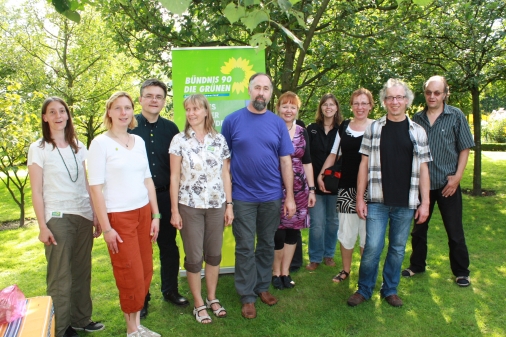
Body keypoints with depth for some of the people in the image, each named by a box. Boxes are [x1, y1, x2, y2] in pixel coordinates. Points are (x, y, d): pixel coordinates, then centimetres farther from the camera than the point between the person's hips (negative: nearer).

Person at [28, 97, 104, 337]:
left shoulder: (79, 147, 10)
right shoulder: (38, 149, -2)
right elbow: (36, 192, -5)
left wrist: (96, 216, 7)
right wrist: (42, 226, -10)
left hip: (83, 216, 4)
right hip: (57, 218, -4)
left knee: (82, 270, 10)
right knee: (60, 275, 2)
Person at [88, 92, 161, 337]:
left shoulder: (139, 141, 8)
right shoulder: (100, 143, -7)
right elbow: (96, 188, -10)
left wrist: (155, 215, 8)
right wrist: (106, 228, -13)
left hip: (143, 212, 5)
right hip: (119, 216, -5)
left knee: (145, 271, 10)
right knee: (131, 275, 2)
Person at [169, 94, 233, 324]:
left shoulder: (219, 140, 3)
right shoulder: (179, 140, -3)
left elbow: (225, 175, 5)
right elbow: (174, 178, -3)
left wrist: (229, 205, 2)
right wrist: (174, 210, -6)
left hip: (216, 205, 2)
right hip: (189, 206, -2)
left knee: (214, 254, 13)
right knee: (194, 257, 6)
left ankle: (212, 298, 31)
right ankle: (198, 304, 23)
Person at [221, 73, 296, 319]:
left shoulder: (278, 123, 3)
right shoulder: (232, 120, -2)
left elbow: (285, 161, 4)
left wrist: (290, 197, 1)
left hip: (272, 197, 2)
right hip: (242, 197, -2)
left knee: (267, 245, 14)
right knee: (245, 248, 6)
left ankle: (263, 286, 32)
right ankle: (247, 296, 21)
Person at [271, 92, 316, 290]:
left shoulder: (302, 132, 10)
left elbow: (307, 162, 13)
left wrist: (312, 189, 9)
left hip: (299, 189, 4)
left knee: (293, 230, 8)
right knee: (278, 231, -2)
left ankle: (285, 271, 24)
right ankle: (276, 272, 19)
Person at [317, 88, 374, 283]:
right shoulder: (343, 127, 9)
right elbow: (333, 154, 15)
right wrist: (321, 174, 5)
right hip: (346, 187, 3)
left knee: (366, 231, 6)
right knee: (346, 230, 8)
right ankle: (345, 270, 26)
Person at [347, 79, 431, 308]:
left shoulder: (417, 132, 5)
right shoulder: (373, 129, 3)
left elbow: (422, 170, 6)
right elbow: (364, 165, 2)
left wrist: (425, 203, 1)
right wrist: (360, 198, -2)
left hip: (405, 203, 2)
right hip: (377, 201, -1)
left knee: (398, 248, 11)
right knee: (372, 247, -3)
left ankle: (390, 289, 29)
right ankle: (364, 289, 17)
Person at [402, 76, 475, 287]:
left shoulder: (456, 116, -2)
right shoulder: (417, 118, 4)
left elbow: (464, 149, -1)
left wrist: (457, 176, -9)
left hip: (447, 183, -3)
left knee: (455, 231, 6)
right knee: (419, 228, 13)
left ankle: (461, 272, 23)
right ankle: (417, 265, 30)